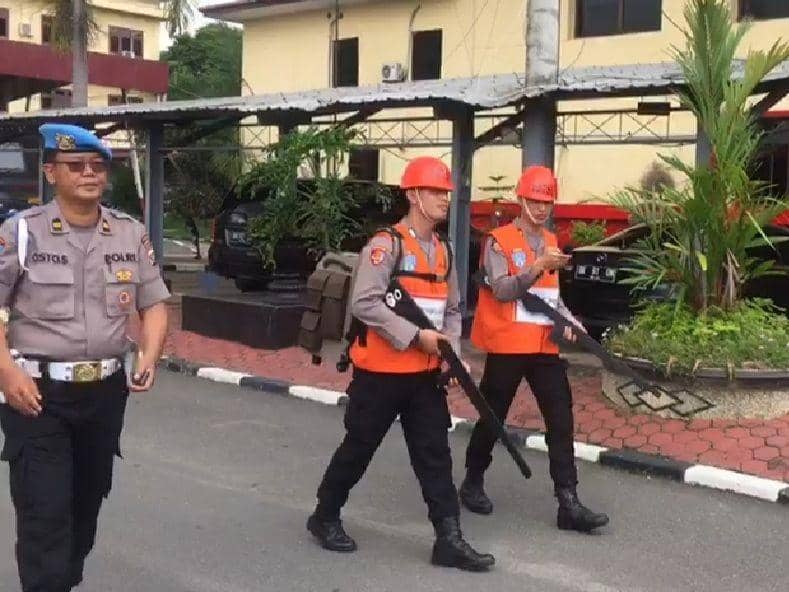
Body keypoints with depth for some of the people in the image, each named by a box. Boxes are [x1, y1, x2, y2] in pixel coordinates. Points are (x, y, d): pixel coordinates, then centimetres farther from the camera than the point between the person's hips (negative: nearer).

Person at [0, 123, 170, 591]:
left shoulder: (132, 234, 5)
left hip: (106, 391, 5)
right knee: (45, 512, -6)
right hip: (38, 393, -4)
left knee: (88, 502, 19)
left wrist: (150, 356, -7)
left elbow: (154, 304, 10)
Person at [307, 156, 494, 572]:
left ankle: (449, 539, 8)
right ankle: (325, 517, 27)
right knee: (359, 447, 7)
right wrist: (415, 336, -22)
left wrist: (449, 346, 0)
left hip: (425, 374, 7)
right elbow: (364, 305, -22)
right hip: (381, 371, -7)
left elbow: (452, 308, 18)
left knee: (435, 453, 5)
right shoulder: (386, 244, -14)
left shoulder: (444, 250, 10)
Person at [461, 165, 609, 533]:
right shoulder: (499, 241, -7)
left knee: (561, 420, -1)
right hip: (508, 346, -5)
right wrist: (538, 266, -28)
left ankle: (568, 503, 1)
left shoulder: (551, 242, 14)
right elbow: (502, 290, -19)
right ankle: (472, 484, 28)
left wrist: (568, 320, 3)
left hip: (544, 346, 6)